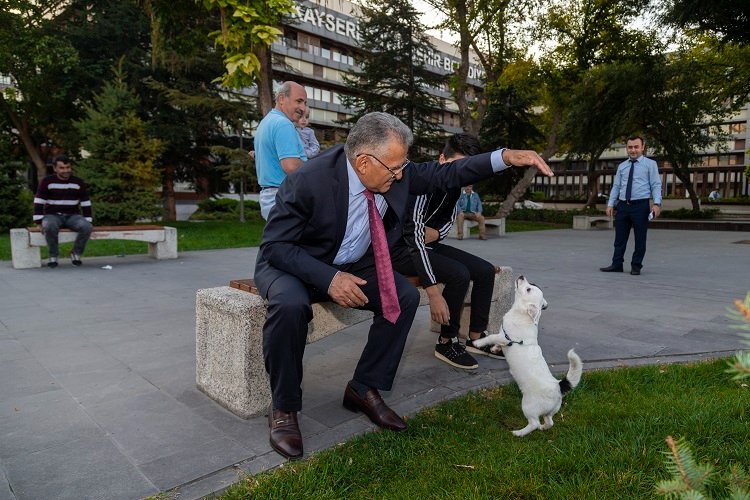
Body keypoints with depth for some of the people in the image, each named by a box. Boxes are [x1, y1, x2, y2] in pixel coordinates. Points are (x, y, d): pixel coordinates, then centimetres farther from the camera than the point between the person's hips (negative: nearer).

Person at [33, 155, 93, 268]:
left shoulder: (78, 182, 5)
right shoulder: (47, 181, -1)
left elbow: (86, 204, 7)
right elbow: (38, 203, -4)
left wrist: (88, 222, -1)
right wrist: (40, 222, -13)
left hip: (72, 216, 2)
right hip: (53, 216, -1)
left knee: (86, 227, -31)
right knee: (50, 227, -38)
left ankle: (76, 253, -8)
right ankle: (53, 256, -15)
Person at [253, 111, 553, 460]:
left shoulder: (395, 174, -13)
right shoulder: (308, 181, -28)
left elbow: (442, 174, -3)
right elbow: (273, 245, -23)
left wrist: (506, 157, -15)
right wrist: (327, 278, -36)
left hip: (349, 266, 5)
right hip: (291, 264, -5)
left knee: (405, 296, -14)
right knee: (290, 305, -37)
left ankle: (364, 390, 3)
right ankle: (283, 407, -12)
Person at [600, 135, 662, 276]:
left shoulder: (650, 164, 1)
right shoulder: (622, 166, 13)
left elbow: (656, 185, -4)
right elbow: (616, 186, 13)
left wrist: (657, 203, -17)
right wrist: (610, 204, 4)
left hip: (641, 206, -4)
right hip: (623, 205, 4)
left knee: (640, 238, 4)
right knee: (620, 238, 7)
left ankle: (636, 266, 14)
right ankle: (617, 264, 14)